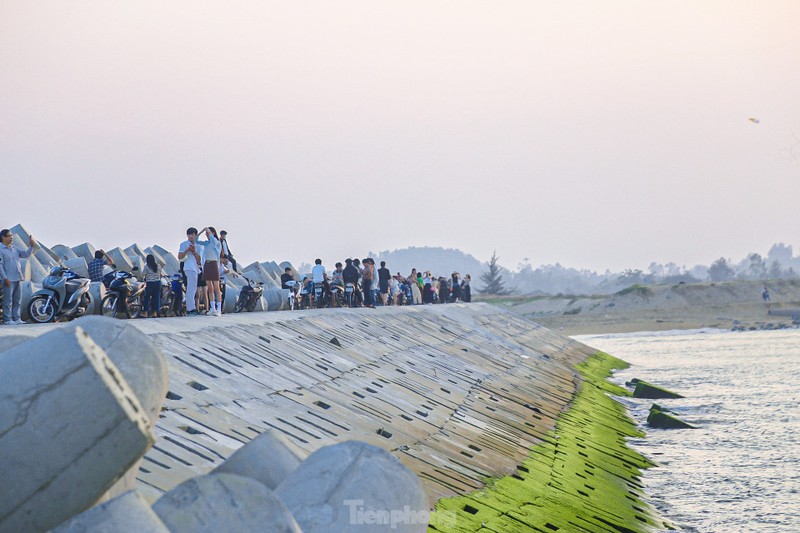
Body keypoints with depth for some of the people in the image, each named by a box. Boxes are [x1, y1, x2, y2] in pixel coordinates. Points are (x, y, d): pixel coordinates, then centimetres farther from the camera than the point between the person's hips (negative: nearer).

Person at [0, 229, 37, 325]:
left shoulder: (14, 248, 13)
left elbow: (26, 254, 14)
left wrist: (31, 247, -4)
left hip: (17, 279, 8)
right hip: (8, 280, -8)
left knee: (17, 300, 11)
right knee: (8, 300, -4)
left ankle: (16, 318, 18)